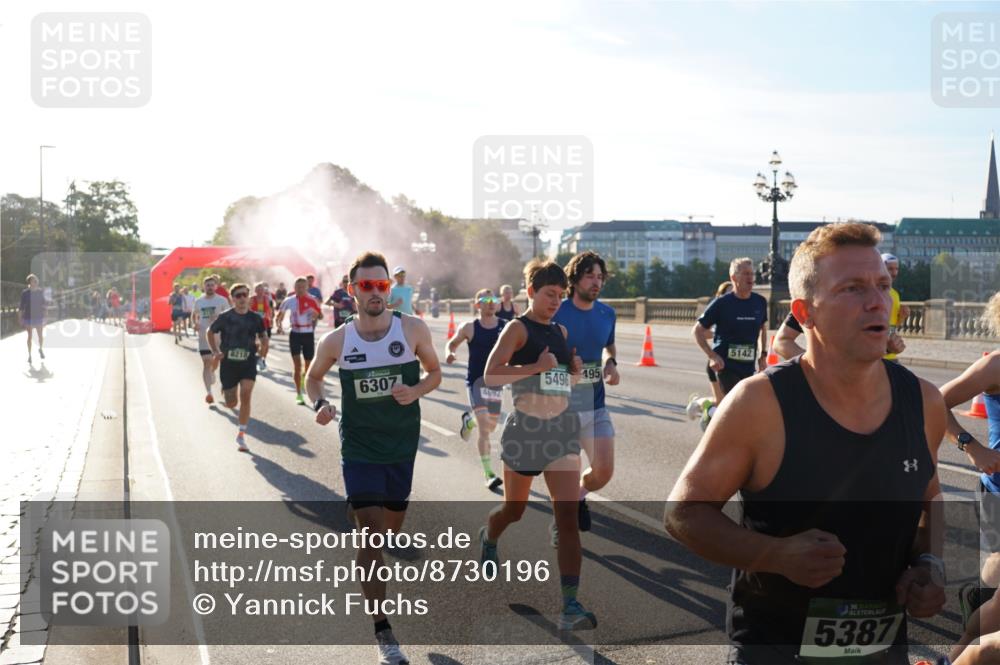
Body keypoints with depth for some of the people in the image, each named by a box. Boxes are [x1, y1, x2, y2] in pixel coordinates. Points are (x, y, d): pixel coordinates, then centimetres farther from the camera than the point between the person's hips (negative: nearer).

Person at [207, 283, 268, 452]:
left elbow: (262, 334, 13)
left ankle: (241, 435, -3)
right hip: (228, 362, -1)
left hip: (248, 362, 1)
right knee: (231, 404, 6)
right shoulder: (225, 317, -6)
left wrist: (263, 347, -8)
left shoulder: (255, 318, -1)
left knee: (246, 396, -15)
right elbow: (211, 332, 7)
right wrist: (215, 352, -4)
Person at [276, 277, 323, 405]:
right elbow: (280, 314, 13)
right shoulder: (289, 301, -1)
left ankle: (303, 379, 46)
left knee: (308, 363, 11)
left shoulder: (312, 301, -2)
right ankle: (298, 394, -5)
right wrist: (279, 326, -1)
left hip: (309, 334, 1)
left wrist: (316, 314, -16)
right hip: (295, 334, -1)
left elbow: (321, 316, 5)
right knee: (297, 365, -9)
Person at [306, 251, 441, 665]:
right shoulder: (337, 340, -5)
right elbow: (313, 377, 11)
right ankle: (383, 632, -2)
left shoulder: (412, 329, -6)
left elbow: (435, 372, 6)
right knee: (371, 534, -8)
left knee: (391, 530, 16)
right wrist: (319, 405, -9)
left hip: (403, 446, 2)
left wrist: (416, 391, -15)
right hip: (359, 448, -2)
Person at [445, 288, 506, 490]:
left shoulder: (506, 327, 1)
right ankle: (488, 473, -9)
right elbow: (451, 344, 8)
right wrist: (449, 353, -14)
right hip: (476, 380, -4)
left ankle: (469, 420, 50)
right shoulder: (469, 328, -3)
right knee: (484, 428, -15)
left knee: (490, 426, 16)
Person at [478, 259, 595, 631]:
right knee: (514, 509, 15)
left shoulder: (561, 331, 12)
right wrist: (535, 367, -24)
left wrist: (575, 372, 3)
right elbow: (490, 376, -18)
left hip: (563, 429, 4)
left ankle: (570, 606, -10)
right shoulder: (518, 328, -7)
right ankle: (488, 539, 52)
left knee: (569, 517, -8)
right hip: (525, 429, -4)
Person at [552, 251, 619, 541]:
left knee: (604, 471, 1)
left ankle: (579, 497, 34)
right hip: (562, 405, -4)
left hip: (596, 404, 4)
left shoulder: (606, 314, 3)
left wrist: (611, 363, 1)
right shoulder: (556, 314, -12)